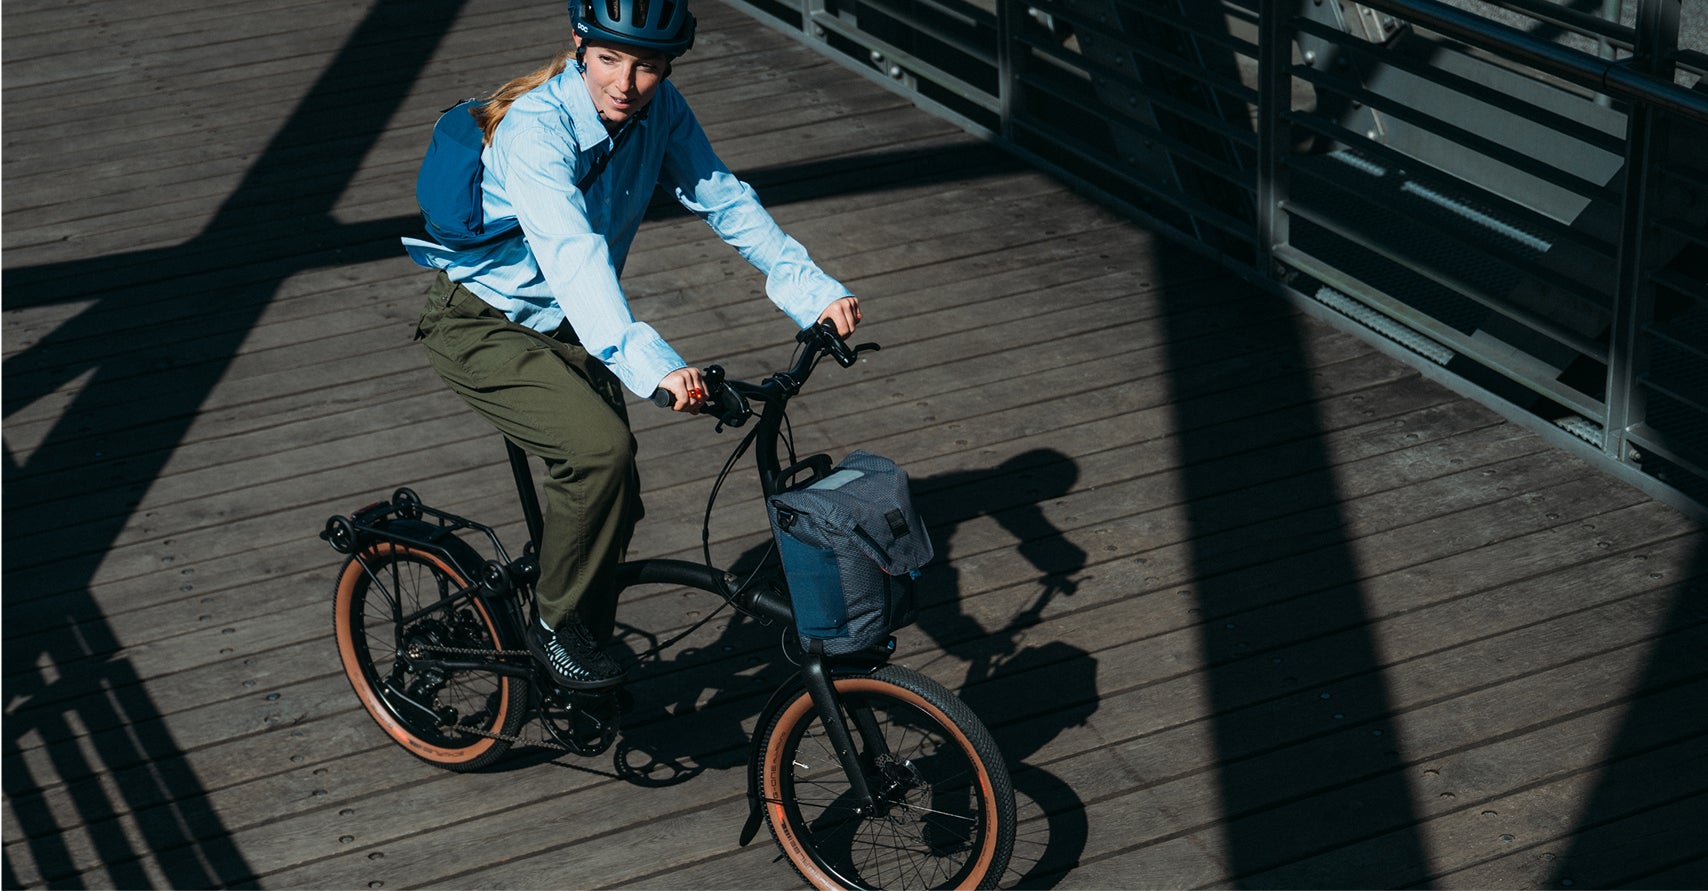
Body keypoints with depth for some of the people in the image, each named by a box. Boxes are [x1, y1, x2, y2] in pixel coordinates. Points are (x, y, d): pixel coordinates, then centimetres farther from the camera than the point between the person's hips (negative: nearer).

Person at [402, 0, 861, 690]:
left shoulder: (660, 111, -10)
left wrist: (813, 290, -22)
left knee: (616, 501, 2)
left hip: (565, 324, 7)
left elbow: (725, 200, -8)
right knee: (601, 449, -27)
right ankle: (555, 625, -6)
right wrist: (651, 364, -57)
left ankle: (582, 648, 26)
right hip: (480, 326, -7)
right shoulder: (535, 128, -30)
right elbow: (570, 253, -44)